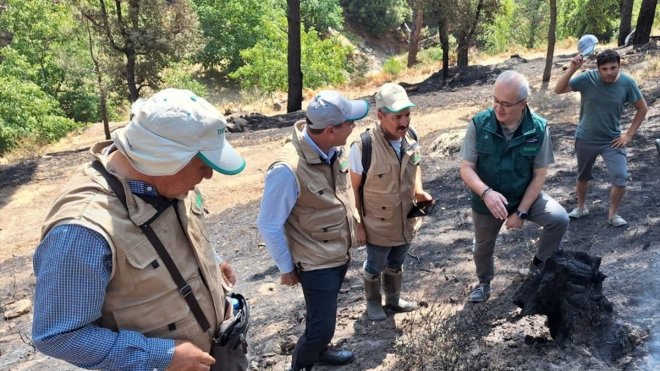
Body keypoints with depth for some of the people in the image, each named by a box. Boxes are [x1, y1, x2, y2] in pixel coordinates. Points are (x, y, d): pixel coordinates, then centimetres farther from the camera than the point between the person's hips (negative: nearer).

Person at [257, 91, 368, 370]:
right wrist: (286, 268, -9)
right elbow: (269, 226, -21)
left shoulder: (334, 150, -9)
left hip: (341, 254, 7)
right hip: (317, 263, -7)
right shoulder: (288, 169, -31)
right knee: (322, 326, 5)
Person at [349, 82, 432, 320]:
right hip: (378, 226, -5)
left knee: (396, 265, 28)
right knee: (375, 267, 22)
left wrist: (419, 191, -9)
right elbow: (352, 189, -18)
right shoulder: (363, 146, -30)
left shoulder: (411, 137, -13)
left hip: (406, 222, 5)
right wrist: (358, 225, -13)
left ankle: (394, 299, 54)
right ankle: (373, 303, 49)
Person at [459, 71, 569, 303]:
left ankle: (539, 265, 6)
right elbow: (466, 168, -19)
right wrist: (486, 192, -38)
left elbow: (539, 175, -13)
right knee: (483, 246, 17)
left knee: (559, 219, -22)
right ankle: (484, 283, 50)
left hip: (526, 196, 0)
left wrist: (522, 211, -18)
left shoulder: (538, 128, -19)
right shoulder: (479, 124, -22)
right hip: (486, 200, 0)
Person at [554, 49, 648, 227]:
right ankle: (581, 207, 40)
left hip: (612, 140, 0)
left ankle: (613, 214, 14)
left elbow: (642, 108, 0)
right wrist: (572, 69, -36)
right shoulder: (587, 78, -16)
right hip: (585, 139, 0)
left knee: (620, 179, -9)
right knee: (582, 176, 17)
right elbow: (558, 90, -24)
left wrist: (629, 134, -5)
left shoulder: (627, 83, -12)